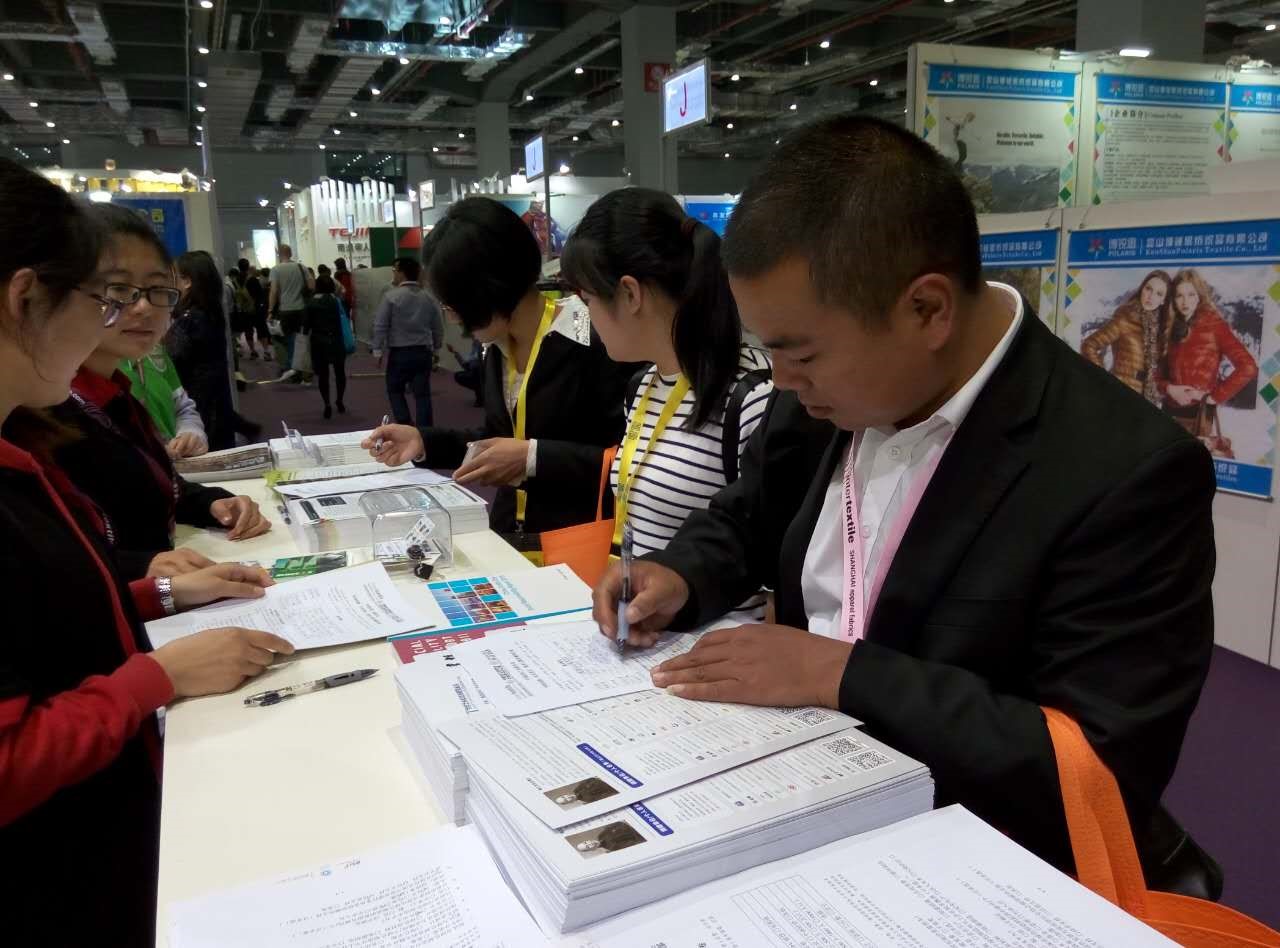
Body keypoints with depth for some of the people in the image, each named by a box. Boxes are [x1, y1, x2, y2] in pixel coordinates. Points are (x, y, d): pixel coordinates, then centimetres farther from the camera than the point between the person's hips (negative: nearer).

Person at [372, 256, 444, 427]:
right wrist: (434, 348, 24)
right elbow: (438, 328, 10)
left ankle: (405, 426, 3)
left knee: (395, 390, 14)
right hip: (423, 352, 3)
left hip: (399, 353, -3)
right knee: (422, 393, 5)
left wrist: (378, 350, 0)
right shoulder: (428, 298, 4)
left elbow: (380, 326, -9)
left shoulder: (391, 296, -9)